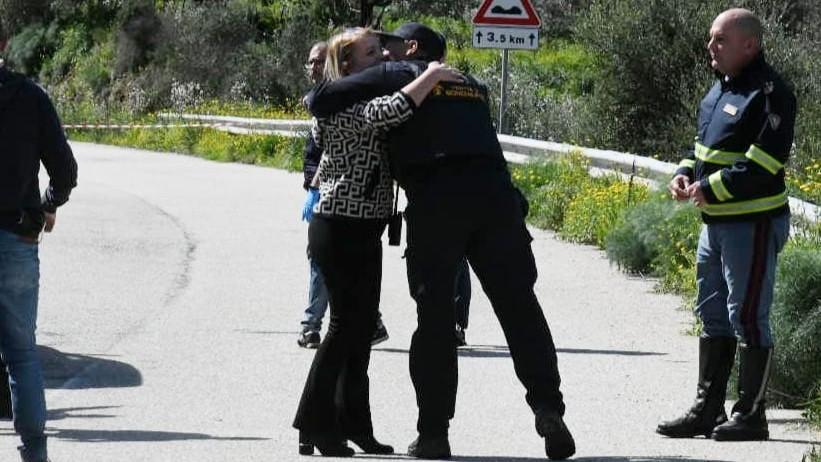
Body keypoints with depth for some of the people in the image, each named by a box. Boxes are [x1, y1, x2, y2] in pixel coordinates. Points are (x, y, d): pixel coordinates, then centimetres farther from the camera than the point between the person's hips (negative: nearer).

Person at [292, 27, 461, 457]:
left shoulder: (366, 97, 15)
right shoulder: (344, 103, -17)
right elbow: (387, 112, -34)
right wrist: (431, 77, -25)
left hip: (364, 231, 10)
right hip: (339, 228, -10)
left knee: (361, 326, 12)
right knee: (345, 323, -8)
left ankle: (353, 425, 19)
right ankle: (315, 426, -2)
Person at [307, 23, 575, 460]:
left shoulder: (398, 75, 12)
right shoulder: (472, 88, 28)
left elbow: (320, 102, 7)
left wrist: (318, 91, 28)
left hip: (436, 200, -3)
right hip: (493, 192, 3)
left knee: (435, 313, 2)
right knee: (518, 307, 4)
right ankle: (547, 407, -10)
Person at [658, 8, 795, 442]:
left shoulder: (769, 93, -17)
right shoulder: (721, 88, 13)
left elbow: (761, 165, -23)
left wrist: (711, 189, -21)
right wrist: (684, 173, 5)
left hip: (753, 224, -10)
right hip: (715, 222, 10)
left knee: (748, 317, -5)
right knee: (712, 315, 15)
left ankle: (750, 415, 1)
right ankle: (707, 410, 23)